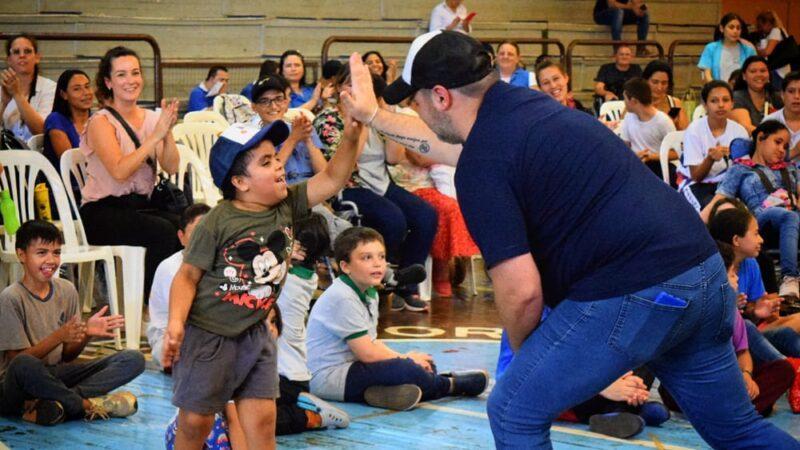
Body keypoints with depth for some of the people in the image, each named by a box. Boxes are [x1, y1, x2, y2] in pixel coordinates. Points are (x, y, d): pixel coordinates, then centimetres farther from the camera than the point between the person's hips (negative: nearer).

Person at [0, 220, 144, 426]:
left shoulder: (66, 291, 7)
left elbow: (67, 356, 9)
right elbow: (18, 360, -14)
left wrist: (87, 334, -11)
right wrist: (58, 336, -24)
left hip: (55, 377, 6)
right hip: (19, 388, -6)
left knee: (134, 359, -10)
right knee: (23, 365, -43)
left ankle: (56, 403, -26)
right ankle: (87, 406, -19)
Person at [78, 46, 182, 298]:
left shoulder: (150, 118, 11)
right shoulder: (101, 122, -6)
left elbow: (171, 168, 0)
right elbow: (119, 171, -20)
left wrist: (168, 131, -15)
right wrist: (156, 136, -21)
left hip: (140, 206, 5)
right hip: (102, 213, -5)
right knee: (163, 232, -31)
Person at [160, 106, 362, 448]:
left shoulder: (287, 206, 0)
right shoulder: (218, 222, -17)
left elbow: (332, 179, 0)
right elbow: (188, 275, -13)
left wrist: (351, 136, -16)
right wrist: (175, 323, -25)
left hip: (254, 334, 5)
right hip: (207, 334, -5)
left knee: (263, 421, 1)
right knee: (195, 422, 3)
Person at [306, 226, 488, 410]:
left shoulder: (369, 294, 12)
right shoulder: (342, 298, -21)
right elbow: (367, 353, -22)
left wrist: (402, 358, -3)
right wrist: (404, 359, -8)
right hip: (328, 377, -11)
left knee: (426, 364, 11)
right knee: (407, 370, -25)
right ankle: (450, 385, 1)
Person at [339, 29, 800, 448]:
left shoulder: (480, 166, -12)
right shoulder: (526, 102, 14)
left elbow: (522, 291, -15)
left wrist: (521, 352, 5)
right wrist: (373, 114, 45)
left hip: (634, 293, -9)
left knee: (515, 413, 6)